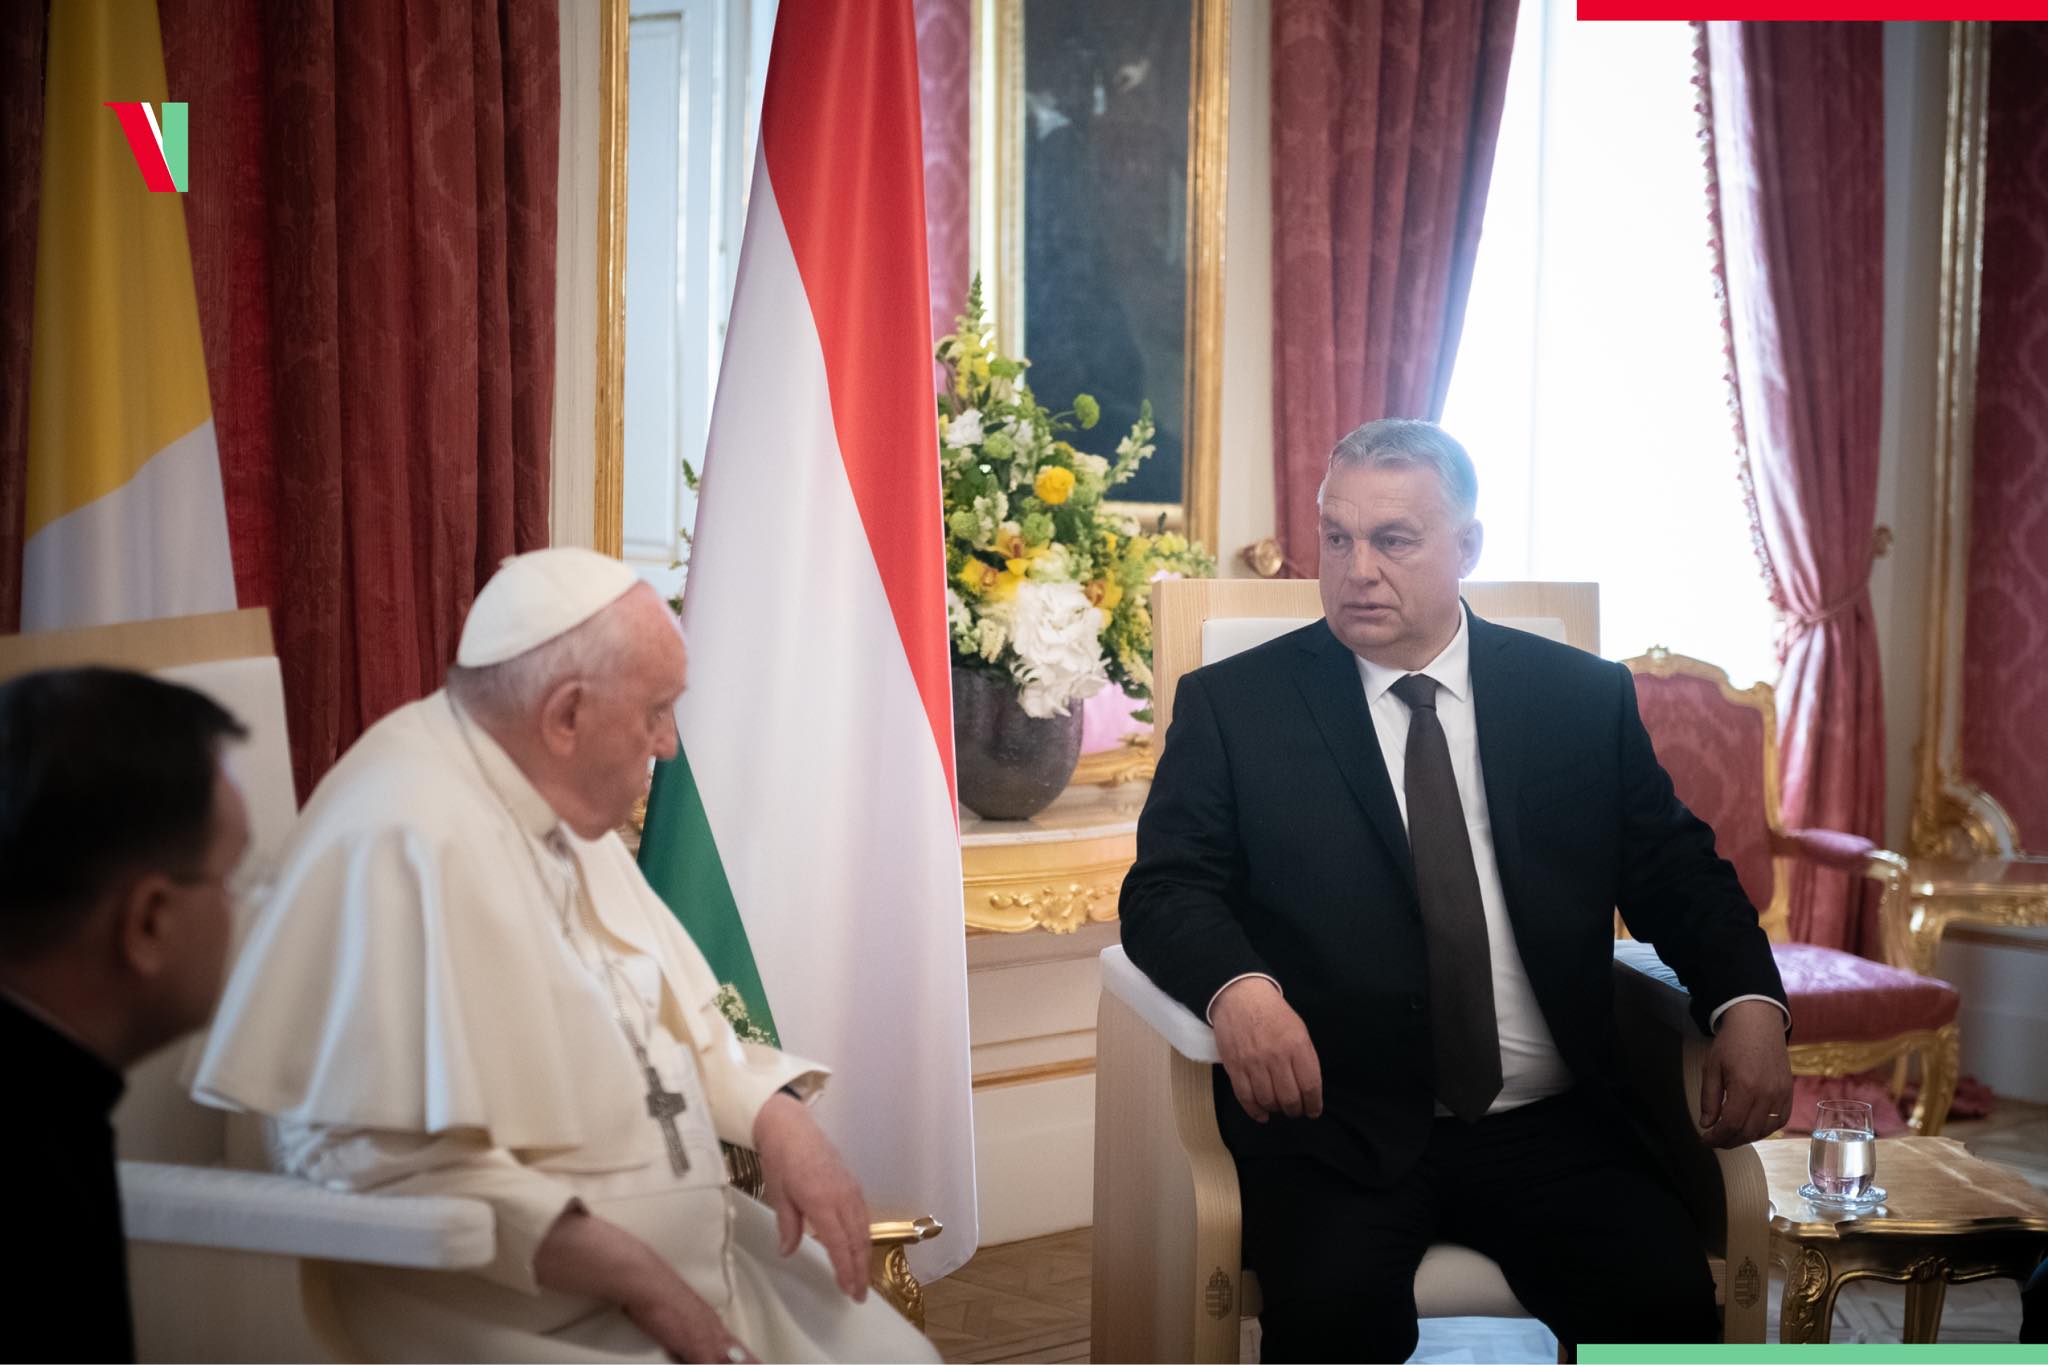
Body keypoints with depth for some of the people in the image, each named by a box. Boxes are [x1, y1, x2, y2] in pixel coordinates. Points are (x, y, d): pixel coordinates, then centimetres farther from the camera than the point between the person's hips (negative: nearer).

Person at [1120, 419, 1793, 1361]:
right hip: (1335, 1124, -2)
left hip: (1551, 1128, 2)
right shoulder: (1233, 705, 7)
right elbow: (1166, 888, 0)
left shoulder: (1584, 698, 12)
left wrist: (1748, 1001, -7)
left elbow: (1676, 869, 14)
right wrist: (1238, 990, -22)